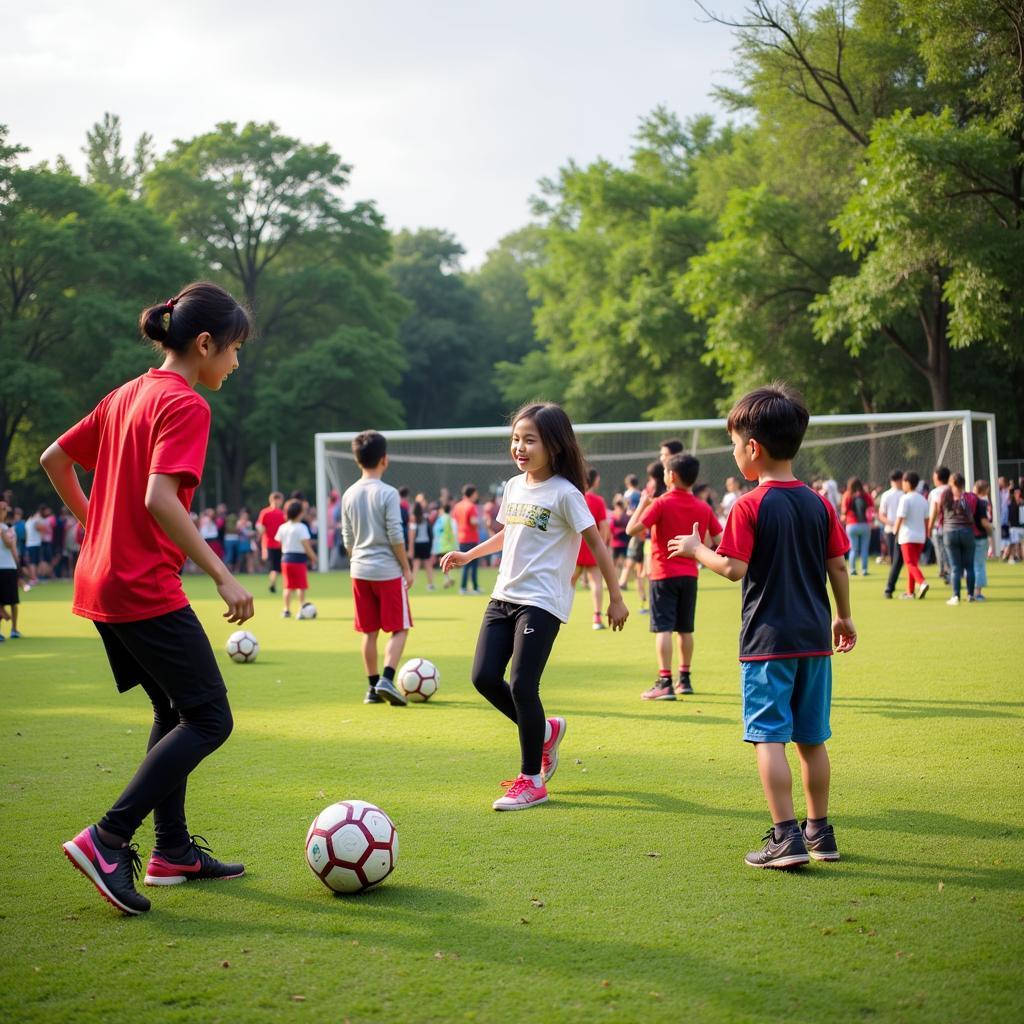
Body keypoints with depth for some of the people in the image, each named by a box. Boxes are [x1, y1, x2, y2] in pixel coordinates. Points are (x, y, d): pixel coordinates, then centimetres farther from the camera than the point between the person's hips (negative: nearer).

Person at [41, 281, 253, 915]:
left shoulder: (126, 396, 13)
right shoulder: (185, 405, -13)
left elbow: (54, 459, 19)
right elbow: (160, 499, -25)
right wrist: (223, 576, -23)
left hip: (101, 583, 10)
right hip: (147, 590, -10)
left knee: (175, 711, 19)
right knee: (210, 719, -5)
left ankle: (173, 850, 22)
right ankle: (107, 840, -11)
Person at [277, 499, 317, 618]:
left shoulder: (282, 527, 6)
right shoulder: (301, 527, -12)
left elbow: (281, 543, 8)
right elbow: (306, 545, -15)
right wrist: (313, 557, -7)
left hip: (285, 559, 6)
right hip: (299, 560, -6)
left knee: (288, 586, 11)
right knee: (301, 586, 0)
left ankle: (286, 610, 13)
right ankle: (302, 607, -6)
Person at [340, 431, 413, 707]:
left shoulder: (349, 495, 5)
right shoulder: (388, 493, -12)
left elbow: (347, 538, 10)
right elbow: (396, 536, -12)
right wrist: (407, 568, -3)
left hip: (360, 570, 5)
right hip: (388, 571, -5)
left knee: (369, 632, 12)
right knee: (399, 629, 2)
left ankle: (373, 686, 14)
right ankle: (387, 679, -14)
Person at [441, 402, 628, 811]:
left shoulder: (565, 493, -11)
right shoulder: (514, 486, 11)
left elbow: (596, 543, -9)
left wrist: (615, 598, -8)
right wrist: (469, 554, 25)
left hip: (542, 602, -7)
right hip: (503, 595, 7)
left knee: (521, 686, -10)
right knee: (485, 678, 1)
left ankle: (532, 780, 3)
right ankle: (545, 731, 25)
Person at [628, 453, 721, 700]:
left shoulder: (661, 504, -11)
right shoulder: (703, 508, 4)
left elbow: (632, 530, -16)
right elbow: (719, 540, 7)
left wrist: (642, 504, -3)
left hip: (664, 574, -5)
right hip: (690, 574, 5)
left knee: (663, 629, -7)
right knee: (685, 629, 15)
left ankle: (665, 683, -13)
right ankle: (684, 679, 23)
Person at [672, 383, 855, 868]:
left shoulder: (749, 506, -11)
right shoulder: (820, 504, 5)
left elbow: (733, 568, -13)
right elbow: (838, 565, 9)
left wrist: (696, 550, 4)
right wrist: (844, 617, 22)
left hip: (767, 641, -6)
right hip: (814, 637, 6)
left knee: (769, 737, -4)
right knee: (812, 739, 14)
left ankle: (786, 838, -9)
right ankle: (820, 832, 21)